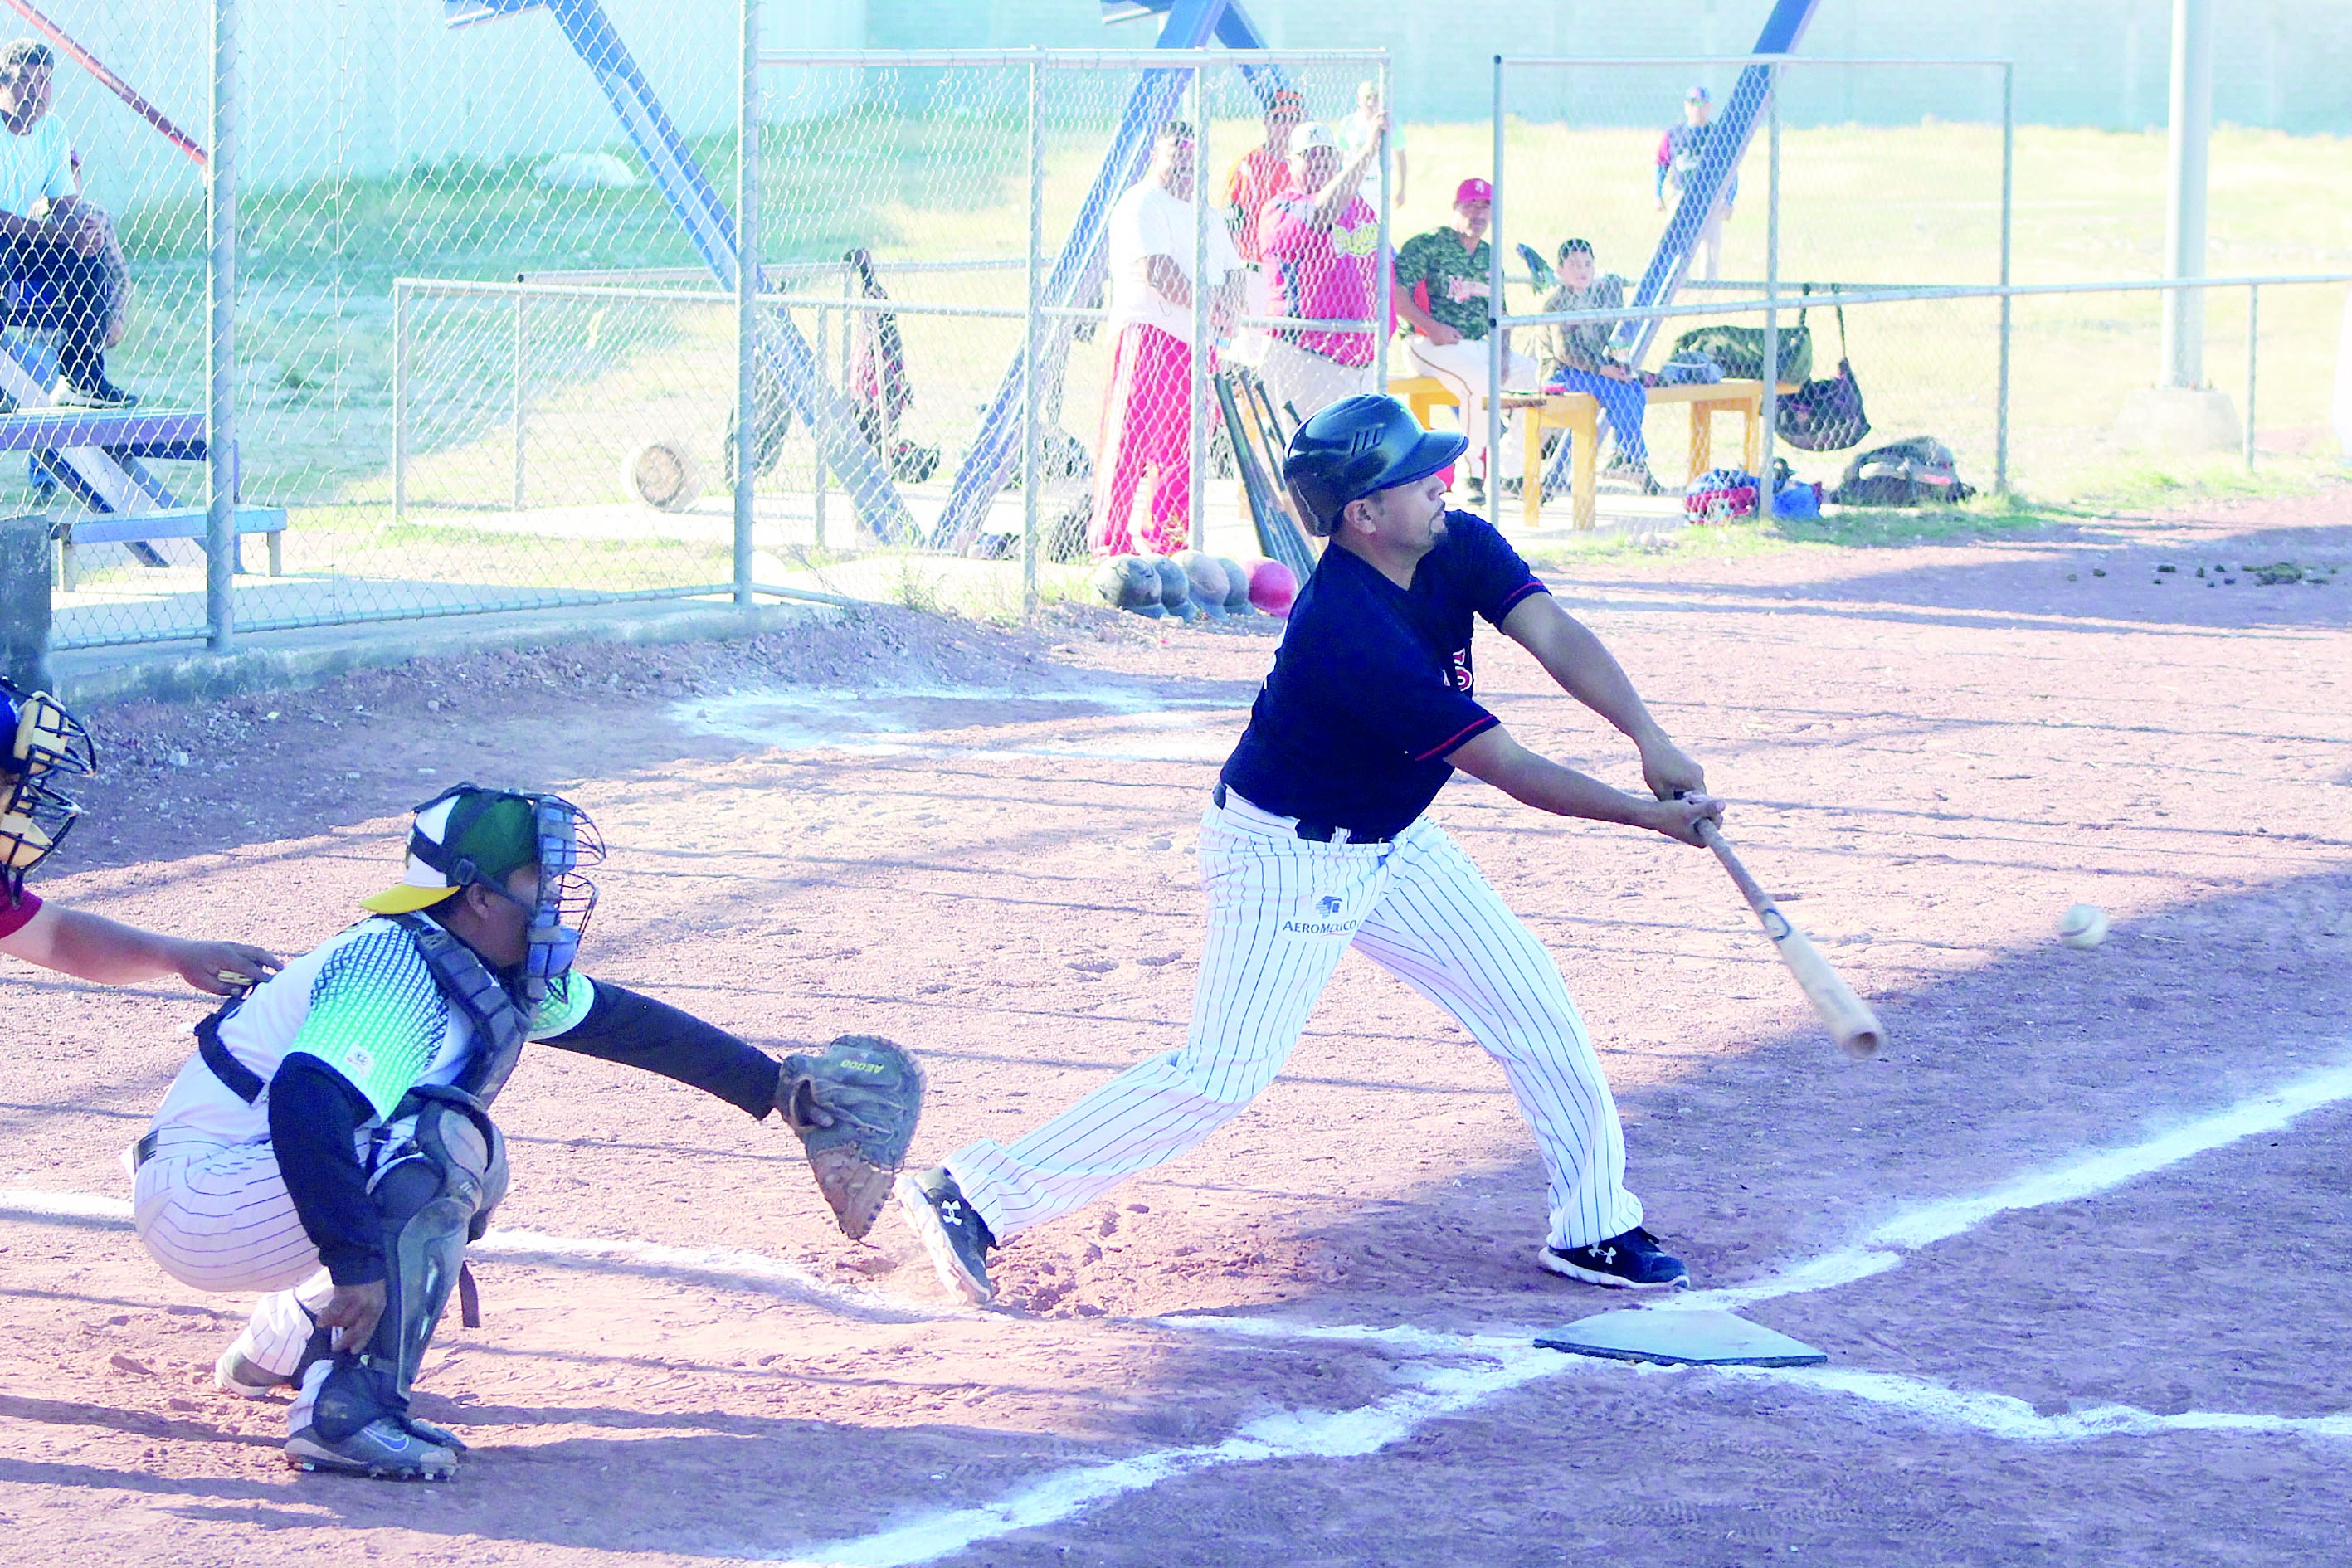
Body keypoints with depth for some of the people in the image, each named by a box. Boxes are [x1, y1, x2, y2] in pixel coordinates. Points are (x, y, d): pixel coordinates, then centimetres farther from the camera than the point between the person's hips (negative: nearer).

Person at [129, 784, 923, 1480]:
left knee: (475, 1162, 19)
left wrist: (772, 1085, 24)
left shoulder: (493, 971, 5)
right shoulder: (397, 975, -24)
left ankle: (280, 1347, 25)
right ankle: (347, 1409, -25)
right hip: (194, 1201, -10)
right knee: (443, 1144, -24)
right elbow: (304, 1105, -38)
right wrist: (358, 1262, -40)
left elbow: (621, 1023, 19)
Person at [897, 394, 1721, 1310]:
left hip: (1394, 846, 9)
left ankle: (1592, 1230, 21)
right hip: (1286, 859, -9)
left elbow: (1554, 637, -17)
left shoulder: (1460, 550, -8)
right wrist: (1648, 816, -24)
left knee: (1538, 1011, 6)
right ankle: (975, 1199, -11)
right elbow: (1508, 770, -29)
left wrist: (1648, 736, -33)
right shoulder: (1349, 634, -33)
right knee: (1222, 1077, -15)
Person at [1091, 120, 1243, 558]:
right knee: (1133, 439, -11)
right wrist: (1206, 306, -19)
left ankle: (1169, 538, 17)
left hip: (1197, 340, 8)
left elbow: (1233, 271, 18)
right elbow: (1156, 272, -16)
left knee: (1184, 445, 8)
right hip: (1149, 333, -8)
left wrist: (1224, 298, -5)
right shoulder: (1141, 205, -4)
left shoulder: (1203, 214, 23)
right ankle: (1110, 539, -10)